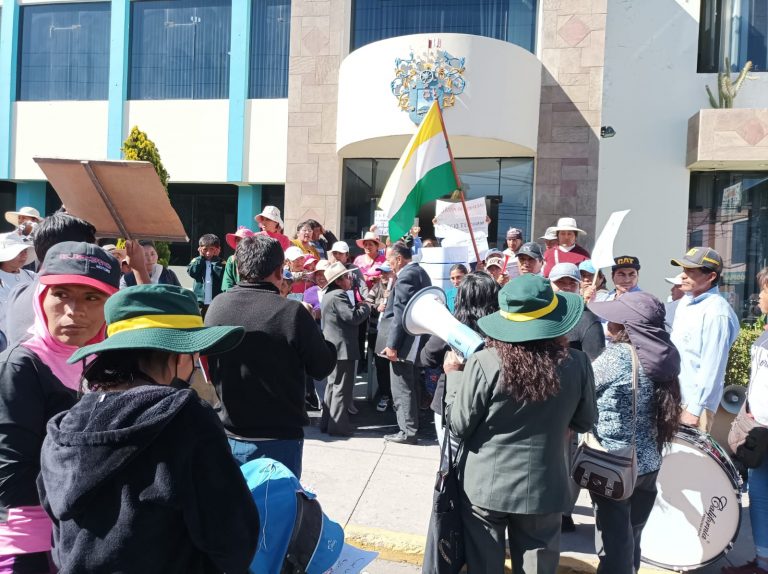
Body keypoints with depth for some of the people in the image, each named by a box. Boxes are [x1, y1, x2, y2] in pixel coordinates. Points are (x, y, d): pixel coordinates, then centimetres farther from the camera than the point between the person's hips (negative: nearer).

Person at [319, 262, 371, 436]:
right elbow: (354, 317, -23)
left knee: (333, 385, 18)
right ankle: (338, 425, 3)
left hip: (333, 348, 11)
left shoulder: (329, 294, 14)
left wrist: (357, 307, 6)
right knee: (342, 387, -3)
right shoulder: (338, 296, -19)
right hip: (343, 348, -11)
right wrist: (365, 307, -7)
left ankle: (327, 422, 24)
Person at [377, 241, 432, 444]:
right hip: (417, 339, 10)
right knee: (411, 386, 18)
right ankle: (412, 425, 27)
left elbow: (400, 314, -21)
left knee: (402, 387, -1)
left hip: (405, 342, -10)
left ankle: (407, 431, 5)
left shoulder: (406, 276, -17)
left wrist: (392, 345, -20)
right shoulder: (420, 272, 13)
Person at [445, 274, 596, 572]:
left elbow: (459, 426, -10)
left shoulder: (484, 363, -21)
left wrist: (453, 376, 2)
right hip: (543, 488, 2)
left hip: (485, 486, -1)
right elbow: (584, 422, 3)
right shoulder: (576, 364, -13)